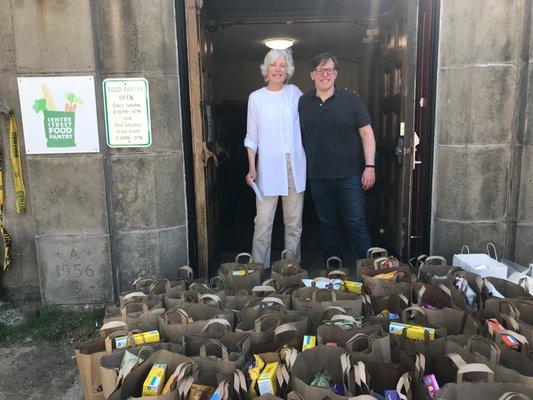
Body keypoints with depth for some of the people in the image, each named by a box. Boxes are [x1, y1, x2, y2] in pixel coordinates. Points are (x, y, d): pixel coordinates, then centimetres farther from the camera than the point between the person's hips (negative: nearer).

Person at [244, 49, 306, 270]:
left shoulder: (295, 92, 7)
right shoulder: (256, 97, 3)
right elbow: (252, 137, 4)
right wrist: (251, 168, -4)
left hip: (295, 166, 2)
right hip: (268, 168, -2)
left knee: (294, 223, 9)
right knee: (263, 223, -4)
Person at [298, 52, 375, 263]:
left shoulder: (351, 99, 0)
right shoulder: (303, 102, 7)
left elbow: (367, 133, 0)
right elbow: (297, 137, 13)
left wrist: (369, 166, -8)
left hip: (349, 175, -2)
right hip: (317, 176, 3)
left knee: (356, 224, 0)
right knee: (327, 224, 12)